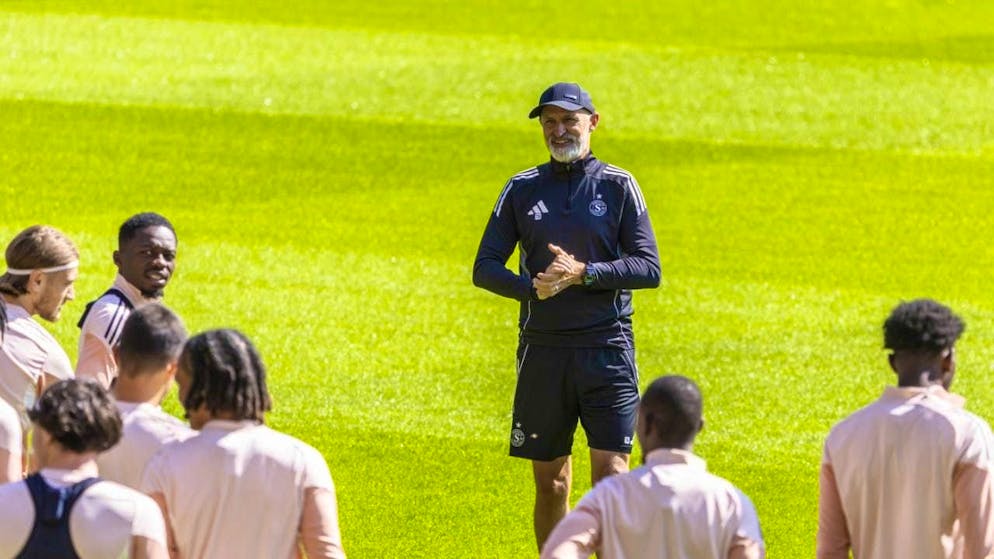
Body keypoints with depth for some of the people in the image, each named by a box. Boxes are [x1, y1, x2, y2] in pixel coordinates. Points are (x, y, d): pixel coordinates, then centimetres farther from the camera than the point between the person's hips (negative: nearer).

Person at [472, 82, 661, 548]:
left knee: (611, 475, -10)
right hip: (542, 348, 2)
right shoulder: (522, 189, 9)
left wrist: (585, 274, -17)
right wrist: (532, 288, -14)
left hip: (607, 350, -2)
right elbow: (485, 268, 6)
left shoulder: (618, 186, 3)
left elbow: (648, 268, -3)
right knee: (550, 483, 7)